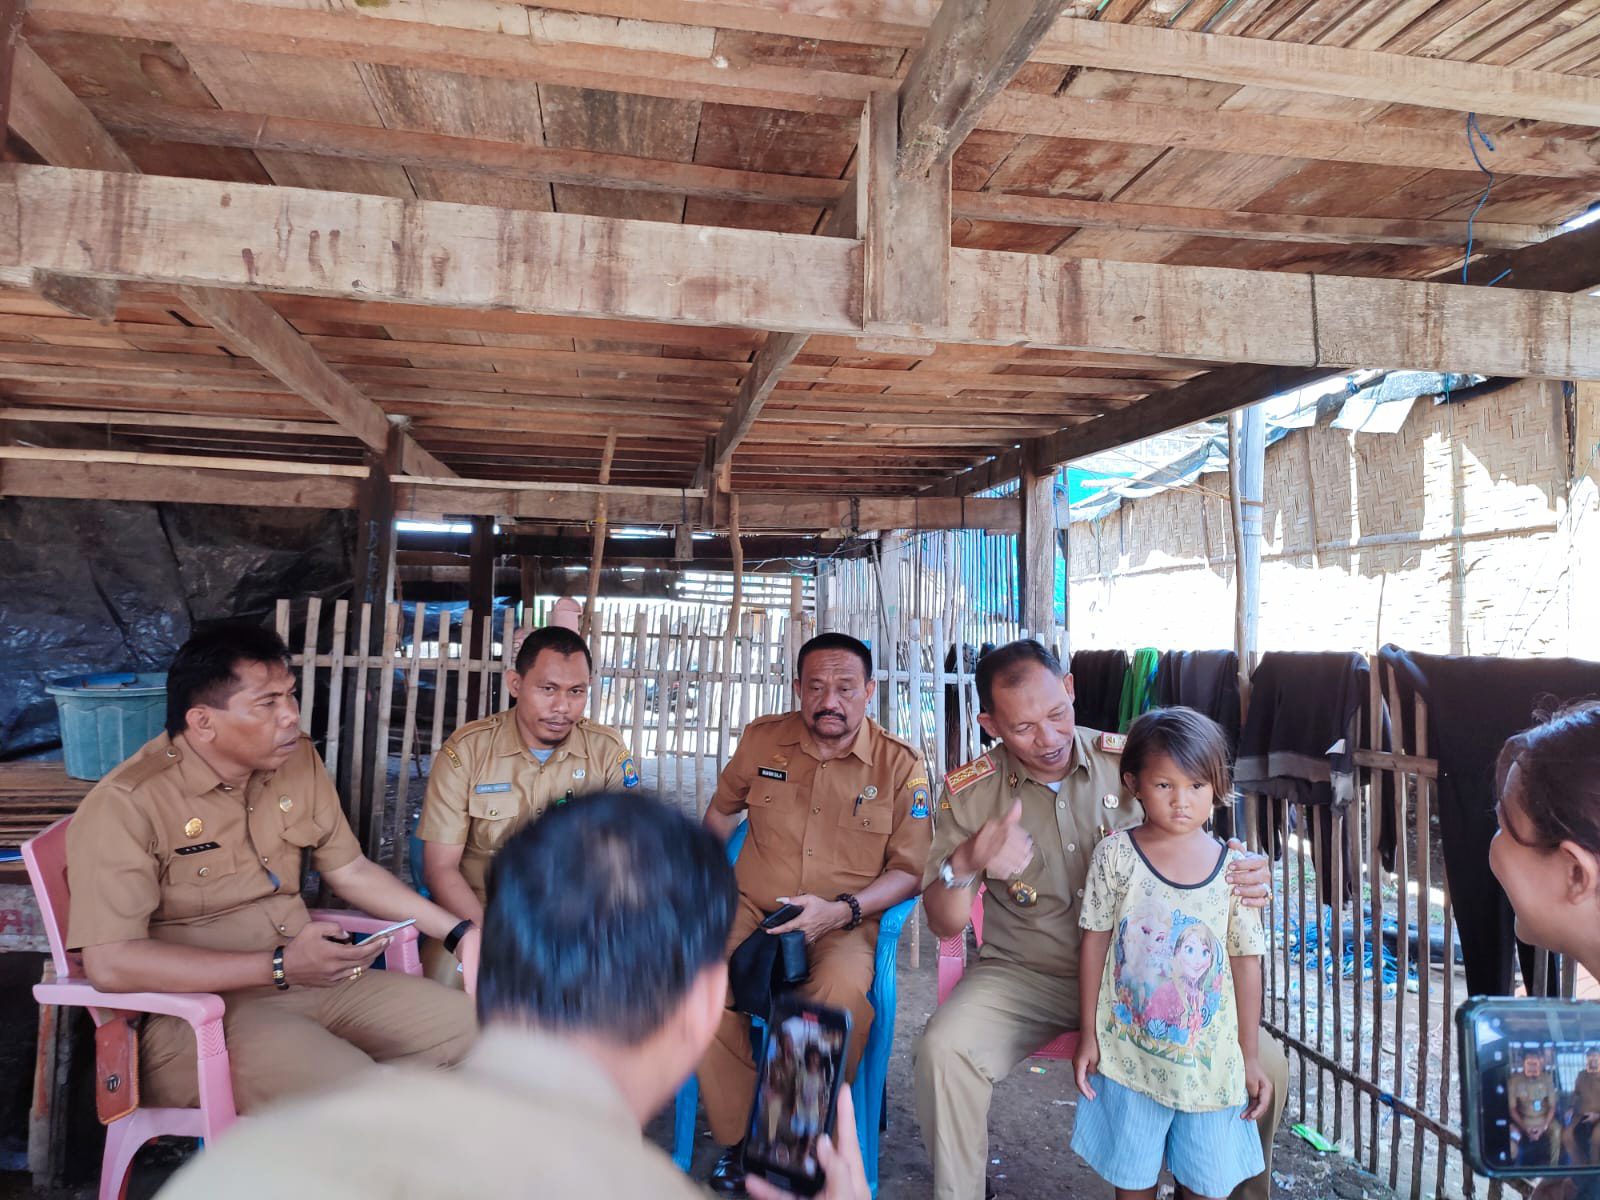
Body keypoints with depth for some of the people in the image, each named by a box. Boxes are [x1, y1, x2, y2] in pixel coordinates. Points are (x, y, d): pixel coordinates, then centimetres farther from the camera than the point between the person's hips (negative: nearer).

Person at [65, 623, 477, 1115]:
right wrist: (278, 967, -24)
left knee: (464, 1023, -2)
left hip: (310, 978, 7)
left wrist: (458, 931, 6)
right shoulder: (127, 803, -16)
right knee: (346, 1085, -30)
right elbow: (109, 963, -22)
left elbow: (351, 870, 12)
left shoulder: (297, 759, 4)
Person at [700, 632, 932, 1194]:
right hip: (752, 910, 2)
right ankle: (736, 1139, -4)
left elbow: (910, 869, -1)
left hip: (846, 923, -2)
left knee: (841, 991, -34)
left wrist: (841, 910, -16)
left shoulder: (901, 765, -3)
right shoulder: (762, 739, 4)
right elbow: (722, 808, 23)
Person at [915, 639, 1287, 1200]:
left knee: (1265, 1065, -16)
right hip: (1025, 976, -1)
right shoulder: (971, 791, -6)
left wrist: (1246, 879, -18)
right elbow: (945, 924, -4)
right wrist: (965, 864, -27)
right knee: (943, 1050, -28)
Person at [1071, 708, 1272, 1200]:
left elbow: (1246, 961, 1)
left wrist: (1251, 1057, 4)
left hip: (1210, 1061, 1)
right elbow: (1095, 941, -4)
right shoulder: (1116, 854, -10)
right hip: (1129, 1054, -1)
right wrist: (1088, 1034, -2)